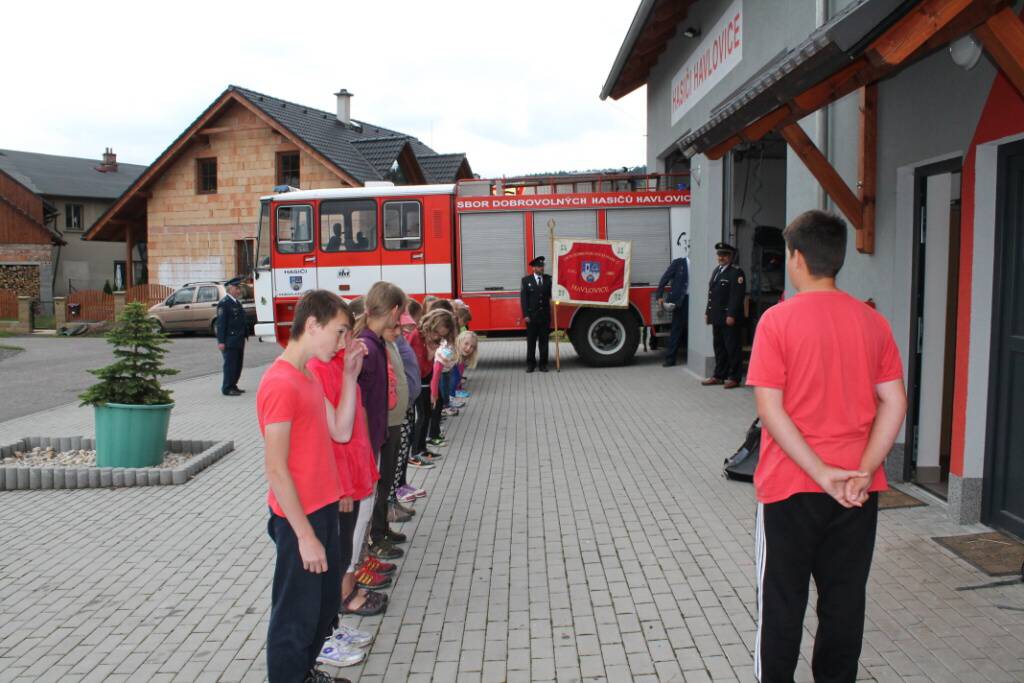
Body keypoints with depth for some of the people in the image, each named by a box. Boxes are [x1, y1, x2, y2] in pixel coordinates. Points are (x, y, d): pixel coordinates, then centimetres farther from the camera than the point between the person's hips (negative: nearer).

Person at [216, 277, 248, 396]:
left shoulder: (237, 302, 16)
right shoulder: (224, 303, -12)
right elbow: (221, 323, -16)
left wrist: (244, 335, 17)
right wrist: (221, 341, -20)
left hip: (239, 341, 9)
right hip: (230, 341, -9)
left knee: (237, 364, 13)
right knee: (230, 364, -4)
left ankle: (233, 386, 22)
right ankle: (227, 388, 3)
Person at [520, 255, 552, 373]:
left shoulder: (549, 279, 7)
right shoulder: (526, 280, 2)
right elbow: (523, 298, -2)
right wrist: (525, 315, -9)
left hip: (545, 315, 2)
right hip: (532, 316, -2)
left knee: (544, 340, 6)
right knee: (531, 341, 4)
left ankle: (543, 364, 12)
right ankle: (531, 364, 11)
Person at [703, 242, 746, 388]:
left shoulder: (736, 272, -9)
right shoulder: (716, 271, 18)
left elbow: (737, 296, -16)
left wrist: (731, 315, -20)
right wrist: (708, 312, 15)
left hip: (729, 318, -8)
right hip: (717, 317, 8)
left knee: (732, 348, -2)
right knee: (719, 347, 13)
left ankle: (733, 378, 5)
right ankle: (719, 376, 20)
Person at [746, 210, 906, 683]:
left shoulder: (777, 320, -12)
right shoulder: (872, 321, 1)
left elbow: (769, 409, -17)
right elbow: (894, 403, -2)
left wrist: (822, 473, -14)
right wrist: (863, 470, -7)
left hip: (791, 485, -4)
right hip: (857, 492, 4)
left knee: (782, 602, 11)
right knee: (844, 601, 16)